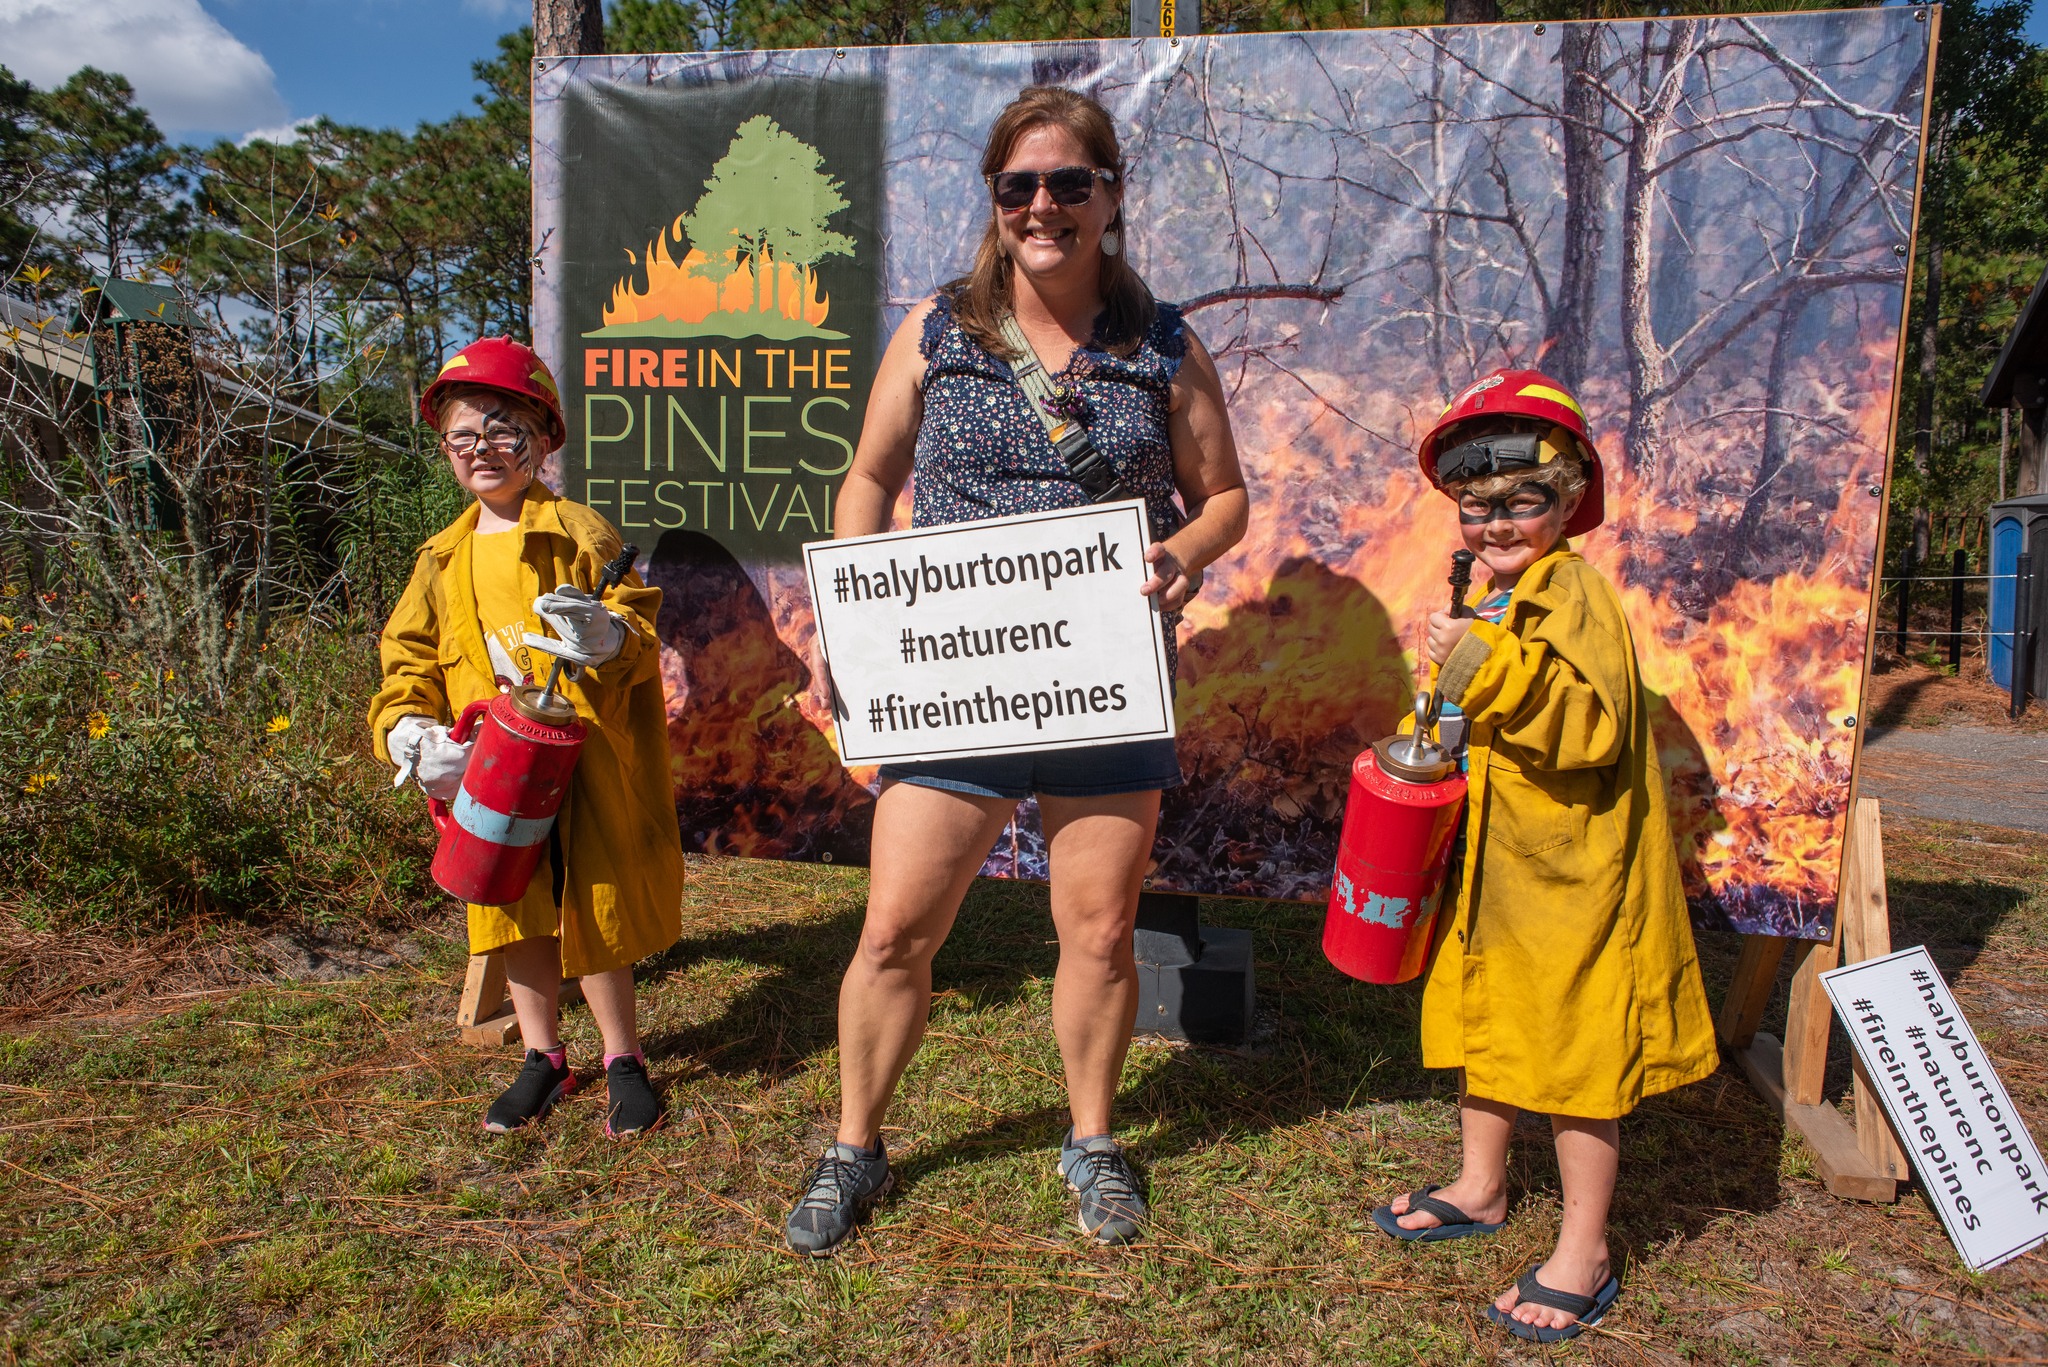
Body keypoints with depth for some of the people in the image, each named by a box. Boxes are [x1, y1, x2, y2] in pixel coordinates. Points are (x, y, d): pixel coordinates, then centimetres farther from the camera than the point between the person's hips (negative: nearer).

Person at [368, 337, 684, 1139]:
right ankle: (543, 1057, 30)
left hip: (583, 765, -5)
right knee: (517, 914, 13)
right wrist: (408, 732, -7)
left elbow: (640, 633, -8)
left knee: (591, 911, 2)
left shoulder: (580, 535, -4)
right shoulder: (443, 560, 11)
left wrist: (608, 637, -32)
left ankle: (622, 1058, 20)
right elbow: (410, 658, 12)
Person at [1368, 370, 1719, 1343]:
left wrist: (1484, 668, -34)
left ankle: (1584, 1254, 17)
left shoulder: (1573, 592, -17)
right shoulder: (1491, 601, 12)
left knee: (1574, 1053, 2)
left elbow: (1589, 725, -30)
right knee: (1485, 1021, 21)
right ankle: (1481, 1187, 40)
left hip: (1572, 877, -9)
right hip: (1494, 864, 10)